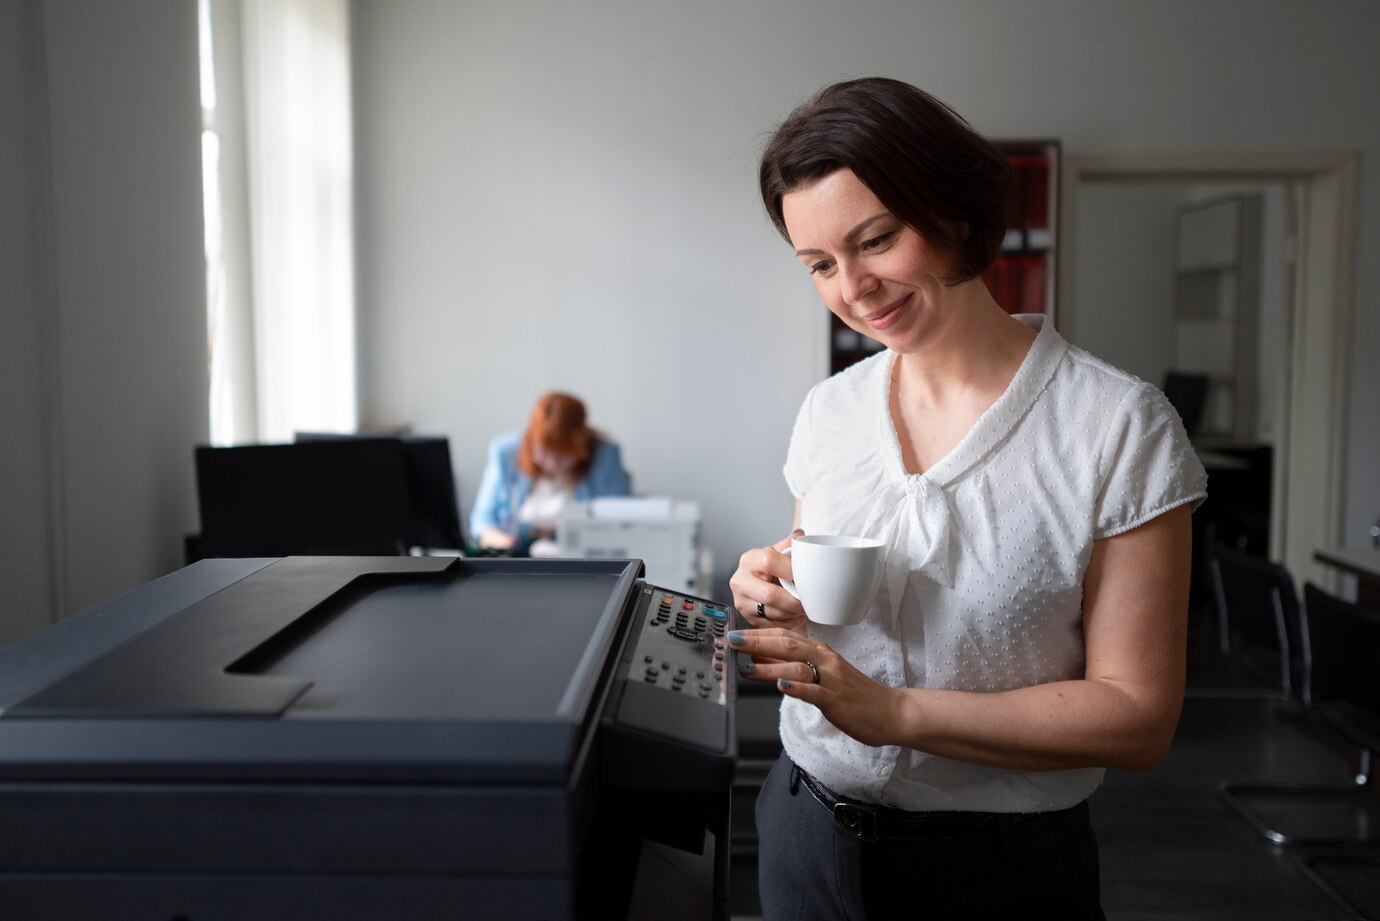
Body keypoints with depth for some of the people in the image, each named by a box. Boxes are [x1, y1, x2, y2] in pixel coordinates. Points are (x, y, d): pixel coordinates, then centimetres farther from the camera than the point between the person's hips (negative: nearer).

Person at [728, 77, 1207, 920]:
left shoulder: (1119, 425, -15)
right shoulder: (829, 410, 0)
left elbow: (1138, 717, -15)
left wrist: (896, 710, -25)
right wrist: (776, 601, -13)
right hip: (808, 830, 4)